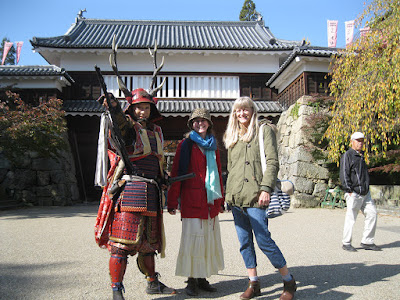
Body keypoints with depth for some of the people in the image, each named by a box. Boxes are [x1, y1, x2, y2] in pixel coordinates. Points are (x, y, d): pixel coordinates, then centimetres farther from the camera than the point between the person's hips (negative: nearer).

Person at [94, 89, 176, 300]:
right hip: (128, 188, -7)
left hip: (150, 193, 7)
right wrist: (113, 105, -47)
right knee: (122, 242, -9)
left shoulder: (156, 132, 19)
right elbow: (121, 122, -28)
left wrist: (163, 179, 18)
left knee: (148, 240, 18)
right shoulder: (129, 127, -3)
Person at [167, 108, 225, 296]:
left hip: (210, 201, 6)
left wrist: (220, 200, 19)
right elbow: (176, 173, -3)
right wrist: (172, 201, -8)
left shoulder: (213, 147, 16)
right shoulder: (185, 145, 1)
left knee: (209, 239, 8)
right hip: (192, 201, -5)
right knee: (193, 239, -5)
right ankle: (191, 280, 9)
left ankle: (202, 278, 21)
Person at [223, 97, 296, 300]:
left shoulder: (264, 131, 3)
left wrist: (266, 188, -17)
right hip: (236, 196, 6)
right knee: (244, 242, 7)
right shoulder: (232, 137, 19)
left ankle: (289, 281, 11)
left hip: (255, 195, -6)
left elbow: (272, 162, -6)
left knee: (264, 240, -7)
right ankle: (253, 283, 19)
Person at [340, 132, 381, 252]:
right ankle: (346, 243, 10)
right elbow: (344, 175, -12)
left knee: (372, 214, 4)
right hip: (354, 194, -8)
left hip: (365, 193, 8)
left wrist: (366, 189, 17)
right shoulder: (347, 155, -6)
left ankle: (367, 242, 13)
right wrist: (349, 191, -17)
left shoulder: (361, 156, 19)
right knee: (351, 218, -2)